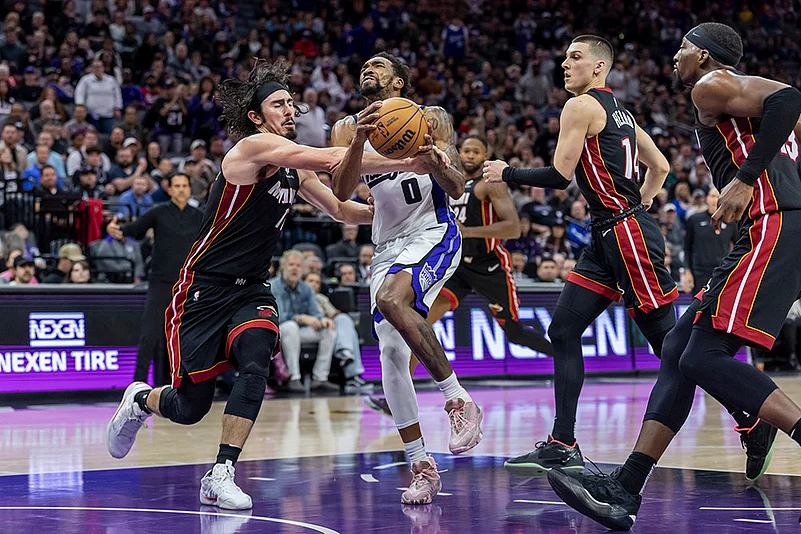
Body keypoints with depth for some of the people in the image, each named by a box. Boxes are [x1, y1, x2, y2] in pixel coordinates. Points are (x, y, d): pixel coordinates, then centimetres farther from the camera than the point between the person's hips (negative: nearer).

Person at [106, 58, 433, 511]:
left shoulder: (296, 171, 9)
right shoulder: (255, 146, -17)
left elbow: (342, 210, 16)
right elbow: (333, 161, -27)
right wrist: (407, 164, -29)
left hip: (251, 291, 6)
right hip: (204, 290, -6)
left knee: (255, 367, -23)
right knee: (191, 407, 1)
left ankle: (220, 476, -16)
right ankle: (140, 399, 36)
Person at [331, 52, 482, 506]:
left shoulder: (430, 119, 0)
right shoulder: (349, 128, 10)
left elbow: (457, 189, -4)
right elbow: (341, 194, -4)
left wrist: (434, 160, -25)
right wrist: (359, 144, -19)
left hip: (433, 234, -5)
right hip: (387, 245, 5)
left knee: (392, 299, -33)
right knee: (392, 354, -5)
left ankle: (459, 400, -24)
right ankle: (421, 467, 3)